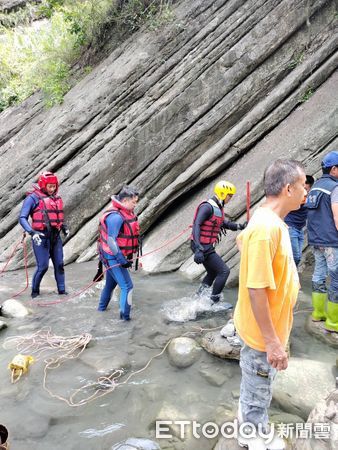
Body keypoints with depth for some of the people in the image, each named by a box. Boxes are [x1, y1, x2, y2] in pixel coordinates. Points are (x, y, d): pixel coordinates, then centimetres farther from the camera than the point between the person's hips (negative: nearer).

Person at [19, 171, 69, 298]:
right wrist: (32, 232, -25)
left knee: (59, 264, 8)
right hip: (41, 237, -6)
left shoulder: (56, 198, 11)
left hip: (55, 236, 6)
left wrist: (64, 227, 9)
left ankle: (61, 290, 20)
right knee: (42, 266, -4)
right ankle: (35, 291, 16)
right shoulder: (33, 198, -8)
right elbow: (22, 218, -12)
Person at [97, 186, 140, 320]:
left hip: (114, 256, 10)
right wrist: (122, 261, -23)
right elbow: (111, 240, -26)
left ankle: (102, 307, 43)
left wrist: (129, 255, 16)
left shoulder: (126, 213, 6)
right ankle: (124, 316, -1)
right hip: (113, 257, -10)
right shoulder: (116, 216, -24)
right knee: (127, 286, -8)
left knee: (111, 283, 25)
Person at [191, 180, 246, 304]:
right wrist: (198, 249, -35)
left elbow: (224, 223, 25)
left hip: (208, 247, 10)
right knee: (224, 271, -6)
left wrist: (241, 226, 11)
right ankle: (214, 301, 3)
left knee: (212, 273, 22)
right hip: (202, 247, -10)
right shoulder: (207, 207, -19)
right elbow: (196, 225, -27)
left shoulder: (219, 208, 11)